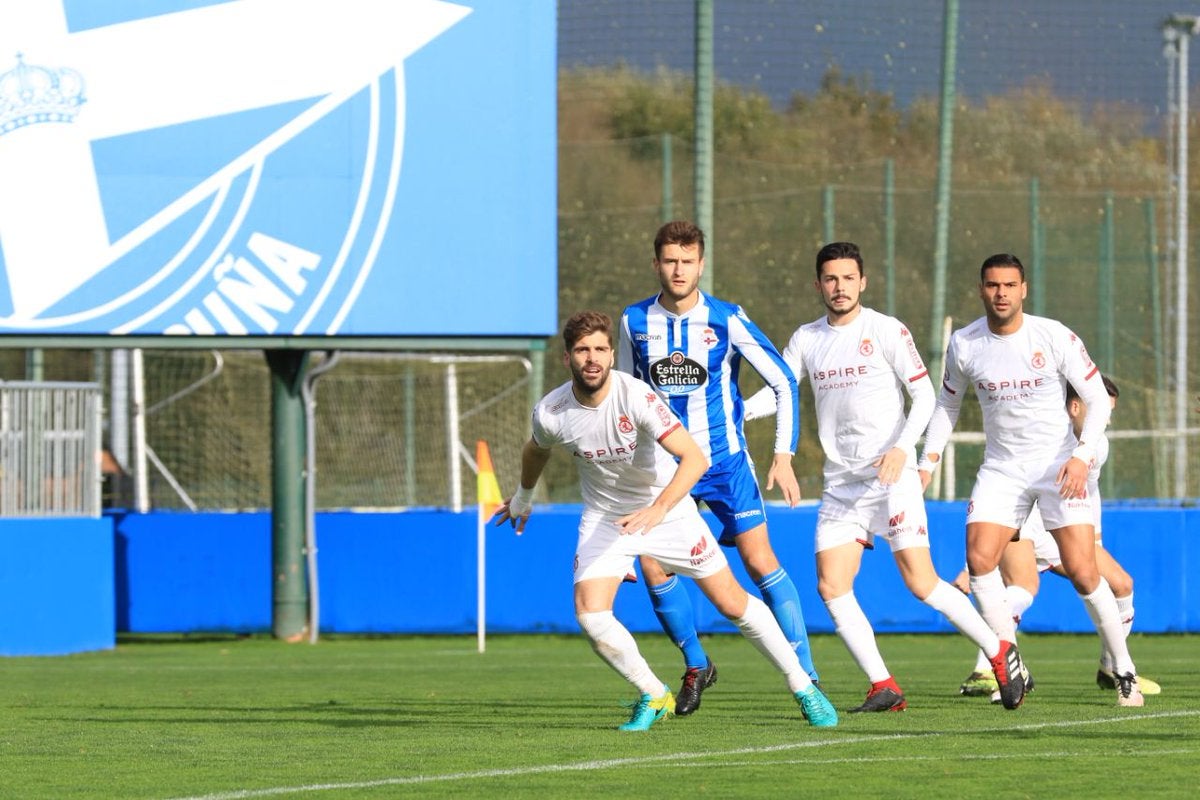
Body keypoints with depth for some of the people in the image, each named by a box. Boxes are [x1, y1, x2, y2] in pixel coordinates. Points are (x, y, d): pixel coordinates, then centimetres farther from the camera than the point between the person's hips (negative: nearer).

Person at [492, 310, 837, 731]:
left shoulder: (636, 397, -28)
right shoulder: (550, 413, -17)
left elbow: (695, 458, -35)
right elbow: (536, 450, 10)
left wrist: (658, 509, -48)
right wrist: (523, 497, 27)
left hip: (668, 509, -2)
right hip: (604, 518, 2)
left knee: (733, 603, -1)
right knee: (589, 613, -17)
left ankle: (802, 686, 17)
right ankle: (654, 696, 6)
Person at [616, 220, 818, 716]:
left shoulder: (727, 320, -9)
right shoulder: (635, 321, -1)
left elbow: (784, 383, -4)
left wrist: (784, 456, -9)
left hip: (724, 461, -3)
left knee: (761, 563, -10)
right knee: (653, 567, -8)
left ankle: (806, 676, -5)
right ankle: (696, 666, 13)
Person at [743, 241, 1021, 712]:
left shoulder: (885, 330, -4)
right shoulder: (806, 339, 11)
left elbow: (924, 393, -6)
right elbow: (778, 391, 14)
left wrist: (901, 448, -20)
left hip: (892, 475, -5)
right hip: (840, 482, 5)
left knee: (921, 582, -10)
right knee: (831, 586, -8)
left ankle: (999, 651, 8)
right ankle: (884, 688, -2)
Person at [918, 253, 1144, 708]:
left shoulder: (1055, 338, -11)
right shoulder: (964, 345, -3)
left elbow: (1098, 401, -7)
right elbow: (947, 404, 14)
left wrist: (1082, 456, -22)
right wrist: (926, 464, 5)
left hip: (1058, 465, -3)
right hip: (1000, 467, 3)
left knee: (1082, 572, -9)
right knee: (978, 559, -17)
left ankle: (1124, 671, 7)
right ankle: (1011, 666, -6)